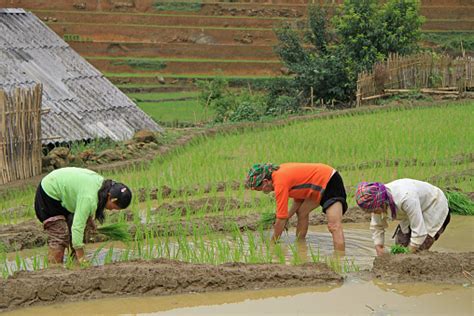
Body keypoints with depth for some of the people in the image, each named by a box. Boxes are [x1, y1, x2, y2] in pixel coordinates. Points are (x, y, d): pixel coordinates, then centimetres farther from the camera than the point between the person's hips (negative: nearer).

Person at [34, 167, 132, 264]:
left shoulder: (102, 183, -9)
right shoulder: (89, 198, -36)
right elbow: (78, 227, -37)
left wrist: (89, 218, 4)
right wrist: (81, 258, -34)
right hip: (49, 194, -10)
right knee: (59, 236, -15)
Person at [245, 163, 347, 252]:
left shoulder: (280, 182, -21)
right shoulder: (279, 171, 6)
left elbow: (281, 219, -15)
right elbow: (299, 196, 16)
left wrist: (272, 242, -3)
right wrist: (287, 217, 8)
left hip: (331, 183, -11)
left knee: (334, 226, -22)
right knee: (301, 212, 21)